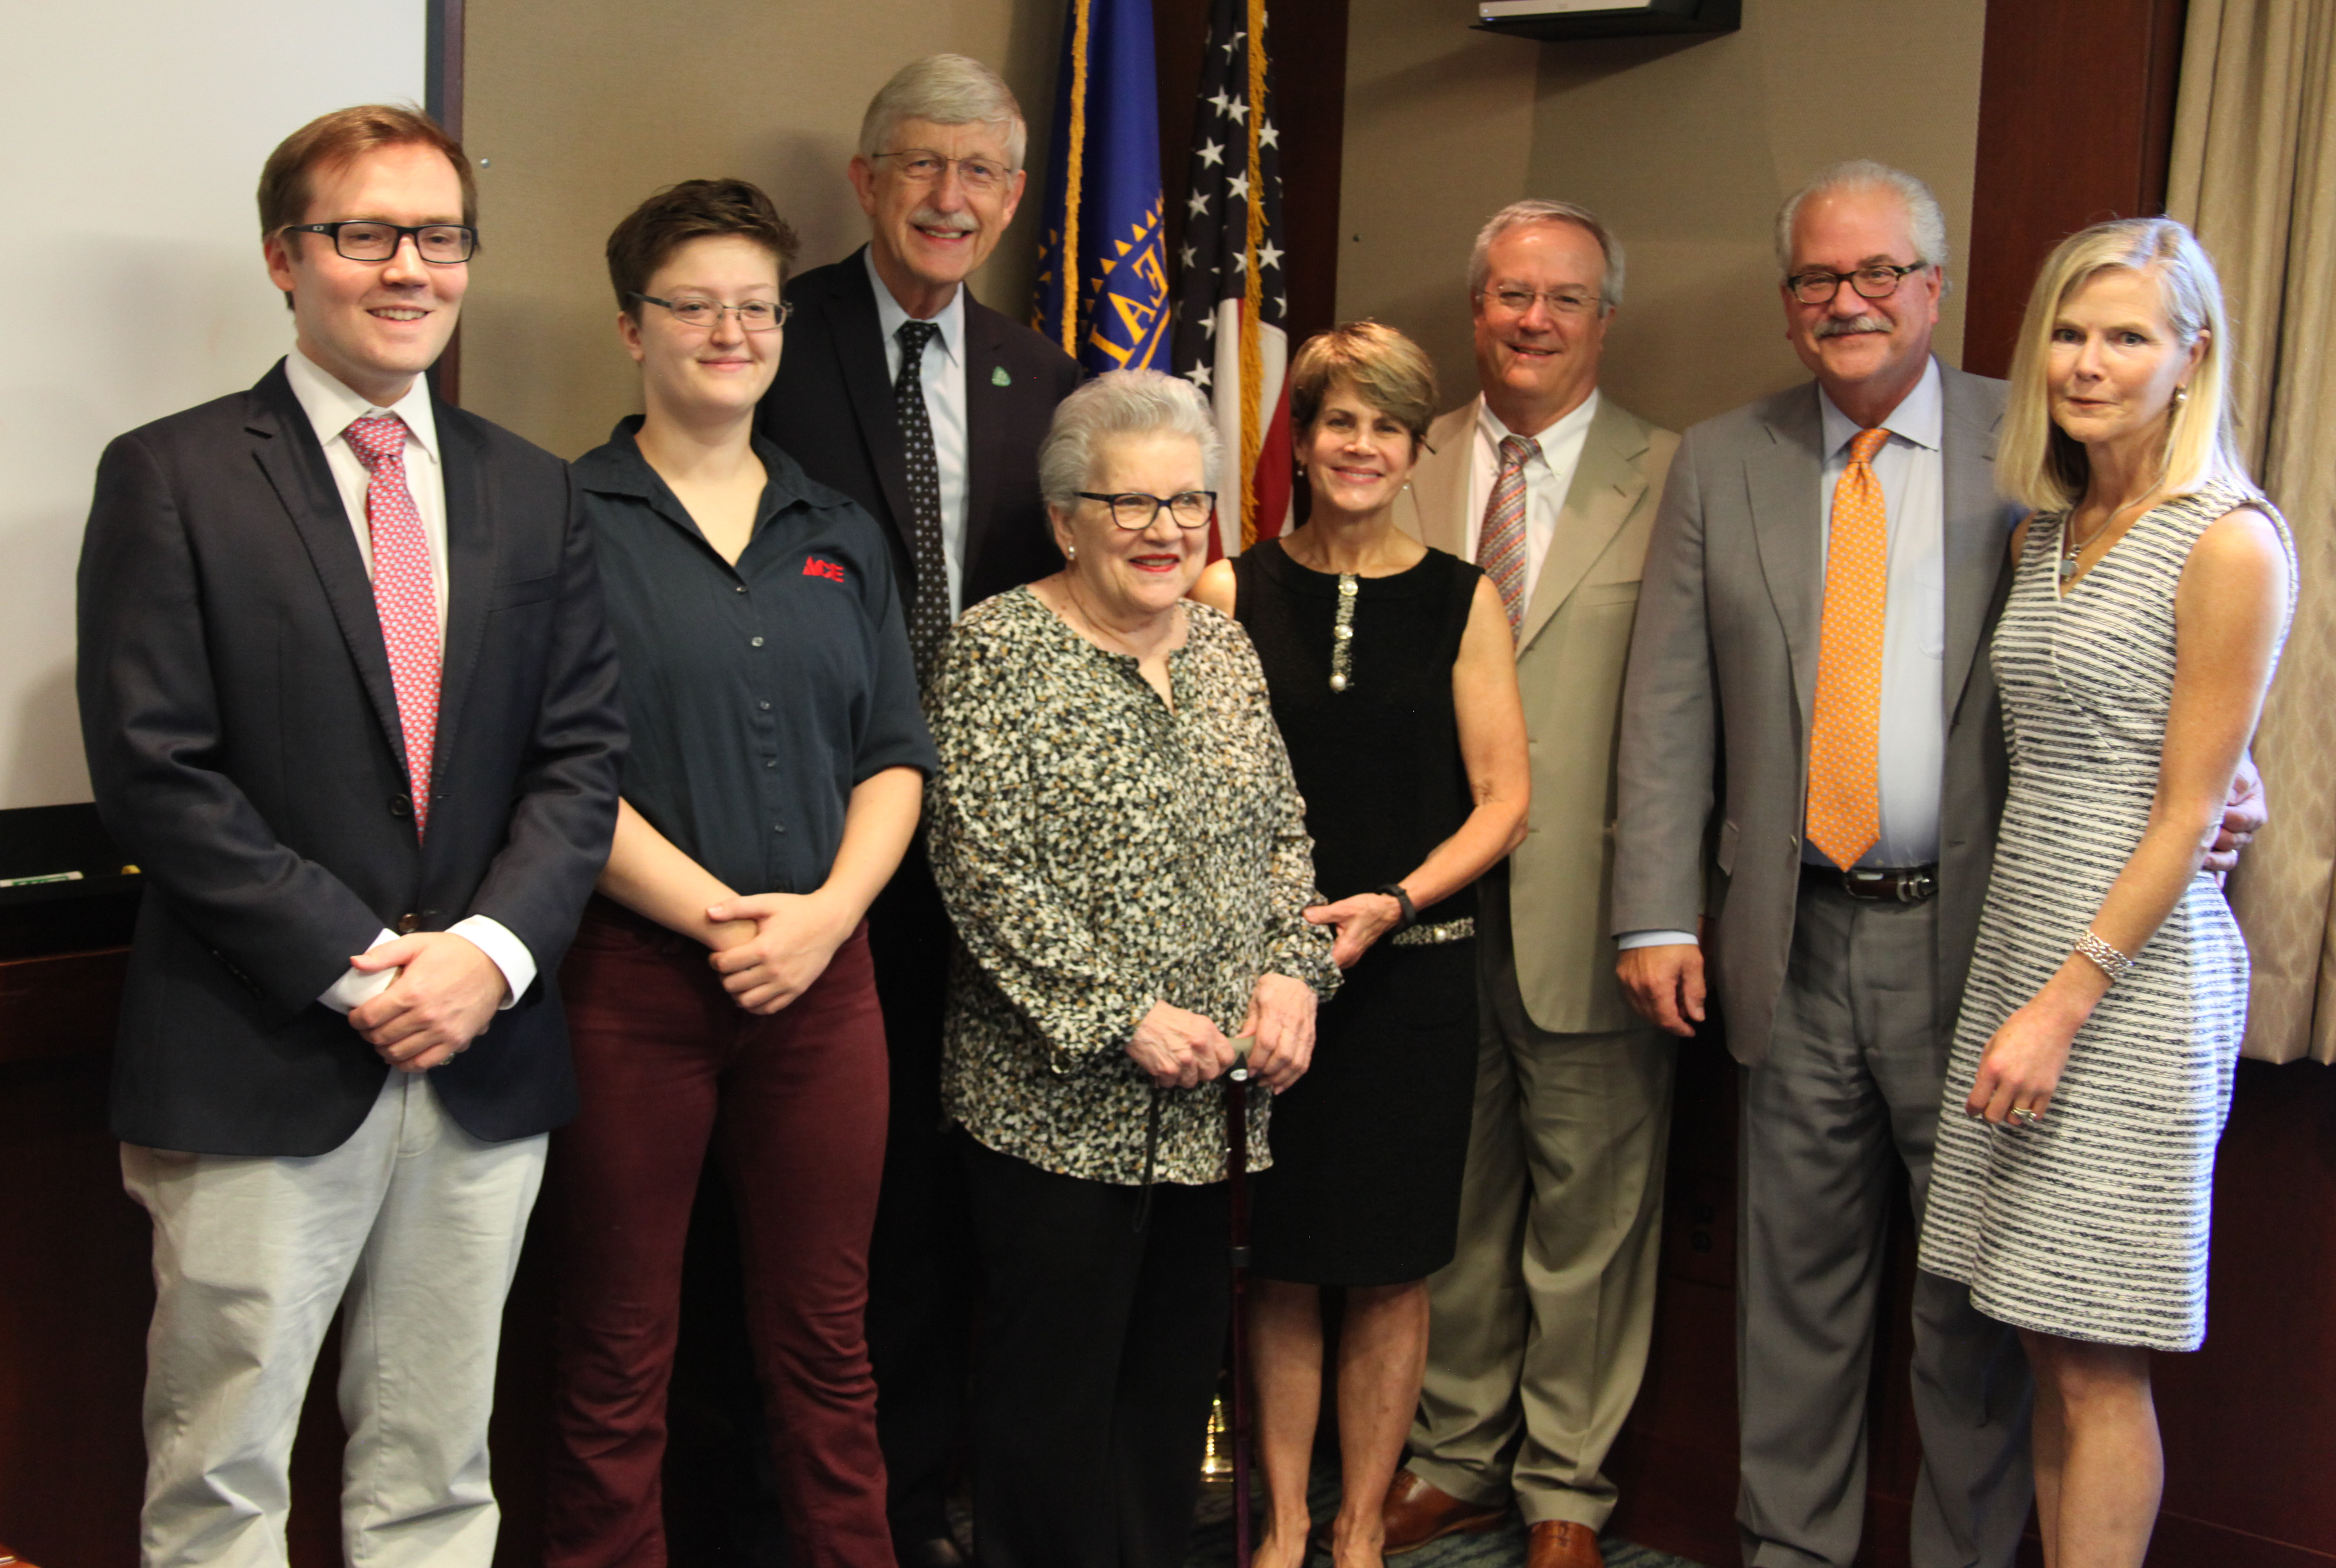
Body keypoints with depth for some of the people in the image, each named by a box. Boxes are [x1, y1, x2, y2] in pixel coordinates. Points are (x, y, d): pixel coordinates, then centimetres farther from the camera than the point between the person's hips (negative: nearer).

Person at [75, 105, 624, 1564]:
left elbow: (585, 752, 6)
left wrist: (493, 948, -10)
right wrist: (357, 965, -14)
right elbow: (155, 770, -10)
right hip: (261, 1062, -4)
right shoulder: (173, 477, -3)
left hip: (486, 1051, 4)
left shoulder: (532, 491, 11)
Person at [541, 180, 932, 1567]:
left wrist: (828, 910, -6)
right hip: (633, 978, -4)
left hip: (825, 972, 4)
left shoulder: (841, 537, 14)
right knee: (621, 1353, 6)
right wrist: (717, 916, -14)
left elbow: (896, 755, 10)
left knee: (825, 1336, 11)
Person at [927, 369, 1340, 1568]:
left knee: (1178, 1369, 15)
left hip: (1209, 1097, 6)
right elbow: (981, 870, -15)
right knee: (1055, 1383, 3)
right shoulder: (1000, 651, -8)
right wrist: (1123, 1018, -18)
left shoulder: (1222, 647, 11)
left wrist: (1292, 972, -3)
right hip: (1060, 1098, -6)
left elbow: (1280, 833, 14)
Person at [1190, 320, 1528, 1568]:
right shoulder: (1230, 593, 3)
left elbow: (1503, 803, 1)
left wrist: (1390, 904, -12)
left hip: (1412, 970, 0)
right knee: (1279, 1265, 6)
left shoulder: (1461, 601, 3)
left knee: (1392, 1268, 7)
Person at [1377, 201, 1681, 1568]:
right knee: (1450, 1197, 15)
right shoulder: (1409, 469, 9)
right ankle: (1459, 1455, 33)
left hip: (1587, 913, -3)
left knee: (1589, 1212, 8)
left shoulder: (1670, 481, -3)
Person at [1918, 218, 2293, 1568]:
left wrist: (2066, 1004, -16)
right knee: (2048, 1348, 11)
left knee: (2098, 1367, 1)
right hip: (2020, 944, 7)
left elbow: (2188, 813, -13)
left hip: (2134, 972, -7)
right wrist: (2018, 988, 8)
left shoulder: (2229, 544, -11)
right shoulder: (2045, 529, 12)